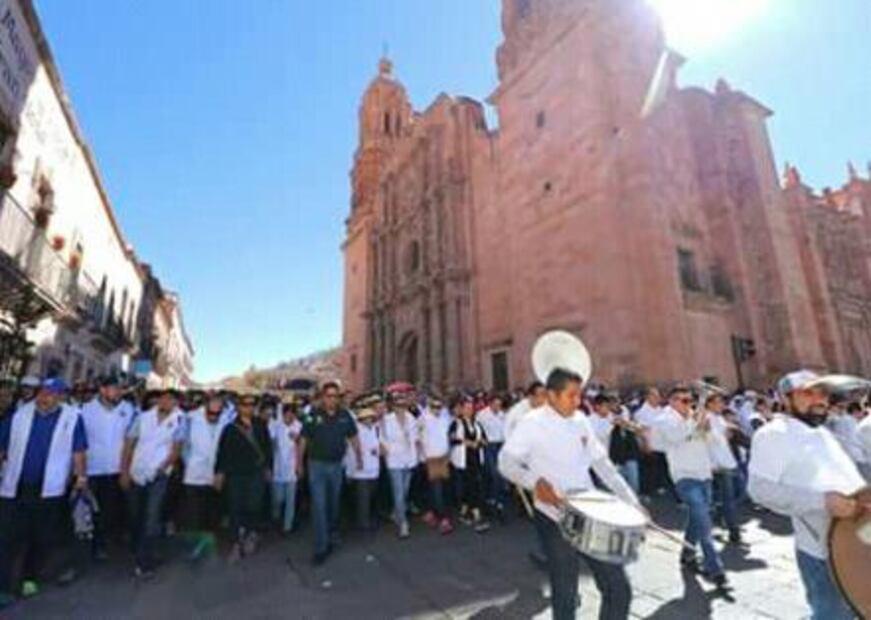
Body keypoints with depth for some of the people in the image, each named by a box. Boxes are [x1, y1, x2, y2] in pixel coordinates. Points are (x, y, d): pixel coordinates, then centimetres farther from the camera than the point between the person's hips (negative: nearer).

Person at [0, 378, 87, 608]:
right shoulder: (19, 414, 1)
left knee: (44, 538, 12)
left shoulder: (72, 417, -5)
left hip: (49, 490, -1)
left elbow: (78, 451, -2)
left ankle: (30, 577, 34)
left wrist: (81, 475, -6)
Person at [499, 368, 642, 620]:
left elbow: (601, 462, 12)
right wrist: (535, 481, -36)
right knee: (565, 596, 8)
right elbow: (506, 462, -18)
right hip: (555, 519, -5)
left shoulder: (580, 421, 6)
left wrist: (631, 501, 6)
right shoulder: (533, 422, -13)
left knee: (619, 589, 10)